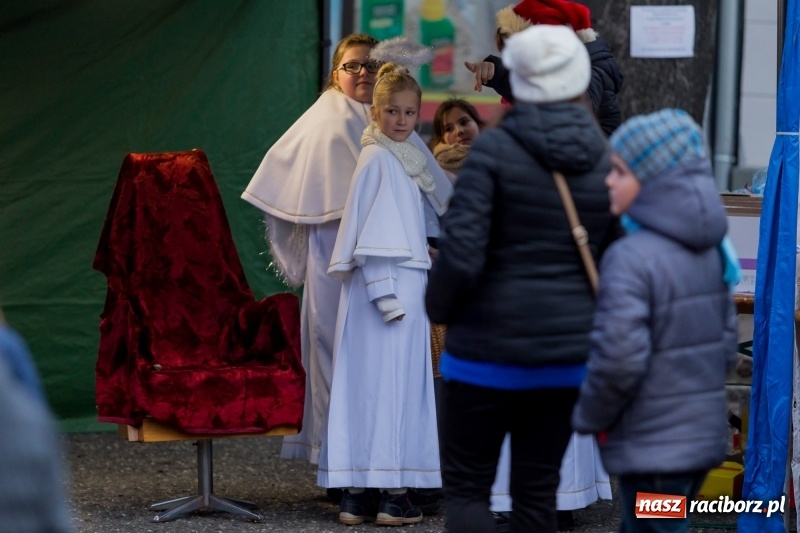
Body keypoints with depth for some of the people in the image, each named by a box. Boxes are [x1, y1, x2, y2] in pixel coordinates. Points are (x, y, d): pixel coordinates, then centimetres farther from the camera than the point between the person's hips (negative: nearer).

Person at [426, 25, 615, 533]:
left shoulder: (495, 147, -13)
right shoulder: (606, 161, 0)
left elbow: (460, 252, -19)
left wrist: (440, 308, 0)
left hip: (490, 349, -4)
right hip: (566, 352, 4)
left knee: (466, 490, 6)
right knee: (537, 492, 13)